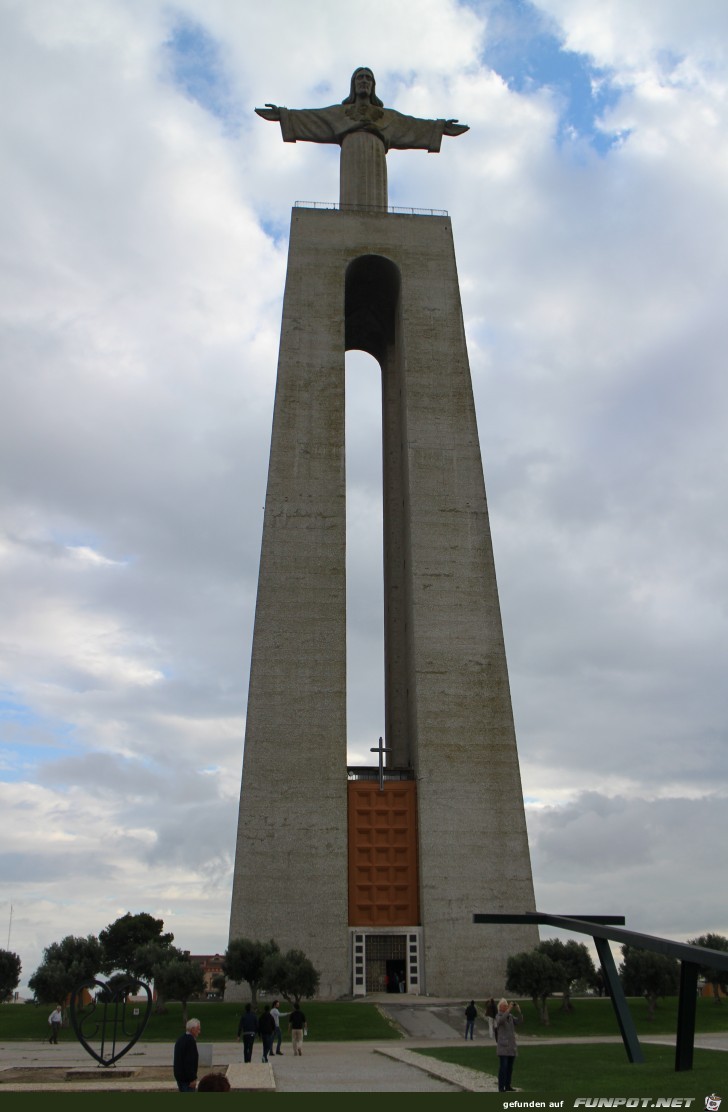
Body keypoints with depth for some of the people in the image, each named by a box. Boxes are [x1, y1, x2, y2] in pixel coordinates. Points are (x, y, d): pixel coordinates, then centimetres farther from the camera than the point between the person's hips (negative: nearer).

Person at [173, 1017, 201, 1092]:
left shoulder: (181, 1039, 10)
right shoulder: (190, 1041, -20)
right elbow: (190, 1061, -24)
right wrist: (193, 1079, -20)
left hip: (179, 1075, 10)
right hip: (187, 1077, -10)